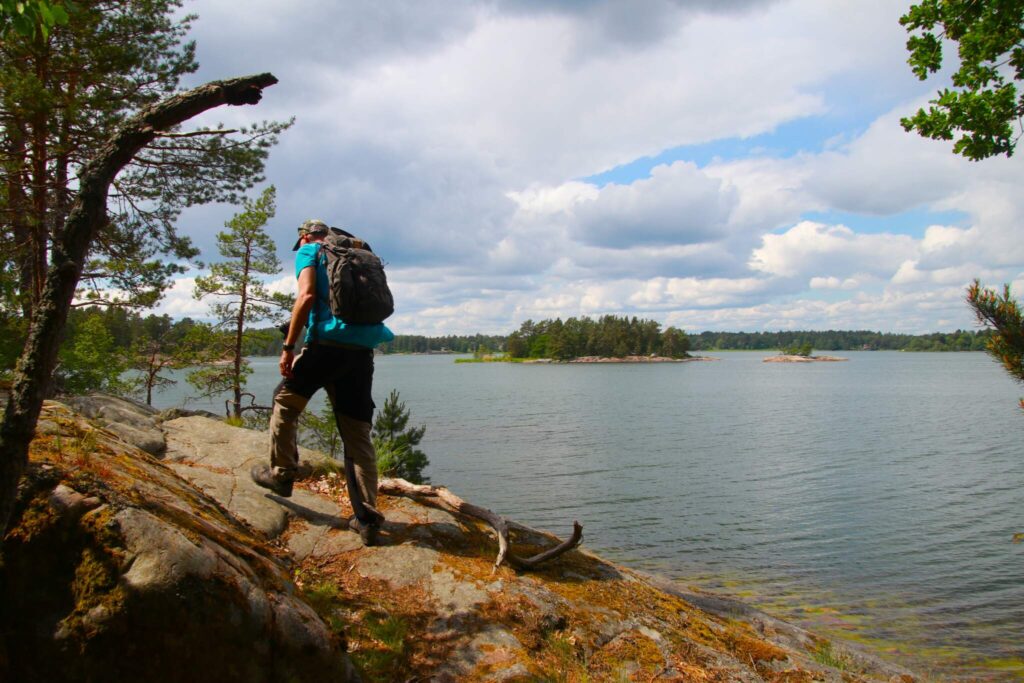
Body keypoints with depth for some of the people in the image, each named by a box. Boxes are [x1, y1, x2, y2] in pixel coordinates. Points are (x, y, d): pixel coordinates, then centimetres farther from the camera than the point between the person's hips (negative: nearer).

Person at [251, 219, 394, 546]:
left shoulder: (309, 252, 9)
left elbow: (306, 296, -9)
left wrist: (288, 347, -9)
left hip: (327, 344, -5)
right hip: (362, 351, 5)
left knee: (286, 402, 21)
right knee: (358, 435, 5)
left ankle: (280, 473, 28)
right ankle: (367, 517, 2)